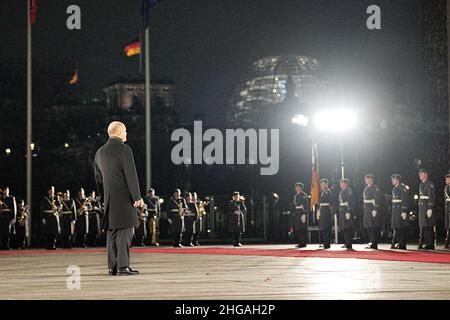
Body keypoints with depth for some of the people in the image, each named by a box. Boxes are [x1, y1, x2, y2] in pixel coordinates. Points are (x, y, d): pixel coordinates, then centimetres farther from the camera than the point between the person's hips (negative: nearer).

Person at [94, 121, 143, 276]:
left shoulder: (100, 152, 13)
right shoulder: (124, 149, -10)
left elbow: (98, 178, 19)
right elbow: (131, 175, -13)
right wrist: (137, 197, -10)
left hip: (109, 199, 7)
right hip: (124, 196, -7)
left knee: (112, 232, 9)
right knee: (125, 231, -6)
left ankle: (112, 267, 10)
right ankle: (123, 266, -11)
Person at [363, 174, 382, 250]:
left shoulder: (375, 188, -11)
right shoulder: (366, 188, 17)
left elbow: (377, 199, -17)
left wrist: (375, 209, -23)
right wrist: (365, 209, 19)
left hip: (373, 210, -9)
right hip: (367, 210, 9)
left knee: (374, 227, -8)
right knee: (368, 227, 10)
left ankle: (374, 244, -7)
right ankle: (371, 243, 17)